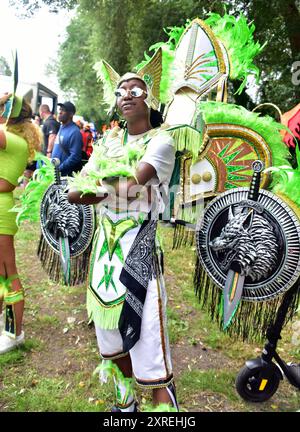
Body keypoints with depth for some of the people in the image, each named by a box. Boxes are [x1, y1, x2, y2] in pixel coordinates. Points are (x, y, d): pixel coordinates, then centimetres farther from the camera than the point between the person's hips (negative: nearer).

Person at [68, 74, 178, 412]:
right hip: (104, 245, 7)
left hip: (140, 248, -6)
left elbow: (131, 187, -21)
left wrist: (99, 188, -2)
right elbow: (74, 193, 4)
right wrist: (119, 187, -13)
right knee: (112, 337, 19)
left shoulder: (161, 140, -4)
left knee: (146, 337, -6)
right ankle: (124, 403, 42)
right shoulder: (110, 139, 13)